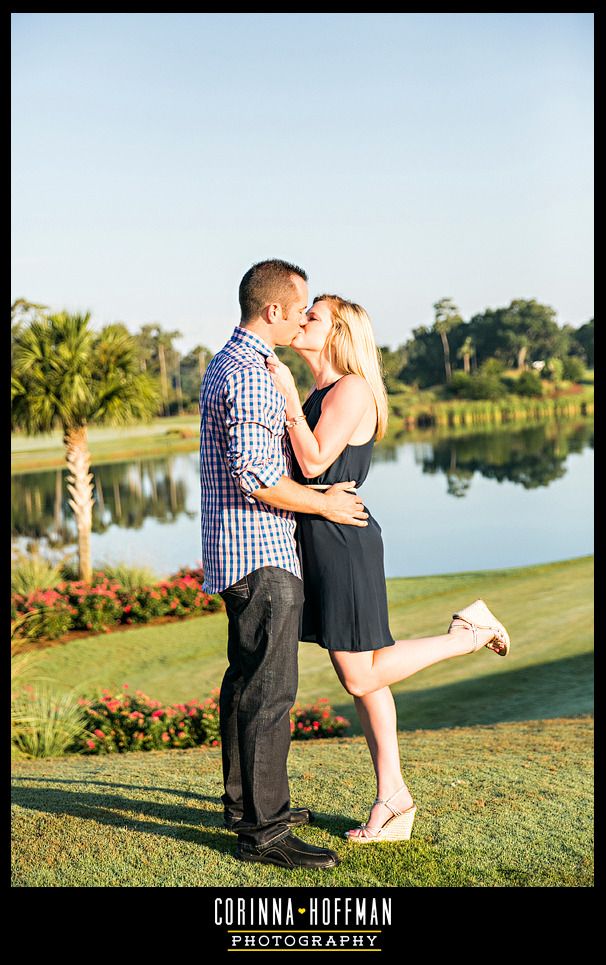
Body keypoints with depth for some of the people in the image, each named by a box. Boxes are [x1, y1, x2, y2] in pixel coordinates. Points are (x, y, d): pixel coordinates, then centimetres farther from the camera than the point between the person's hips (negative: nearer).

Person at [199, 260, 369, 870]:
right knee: (269, 690, -8)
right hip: (262, 555, -11)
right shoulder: (250, 374, -17)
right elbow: (254, 476, -24)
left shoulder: (225, 364, 17)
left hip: (233, 551, 11)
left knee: (245, 681, 16)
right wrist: (324, 504, -11)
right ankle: (262, 830, -5)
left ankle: (246, 803, 27)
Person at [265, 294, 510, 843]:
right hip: (319, 542, 9)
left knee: (361, 677, -2)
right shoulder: (320, 395, 15)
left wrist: (288, 396, -19)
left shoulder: (351, 390, -13)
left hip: (343, 542, -9)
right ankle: (393, 798, 17)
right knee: (361, 676, 10)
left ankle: (469, 634, 11)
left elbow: (313, 463, -20)